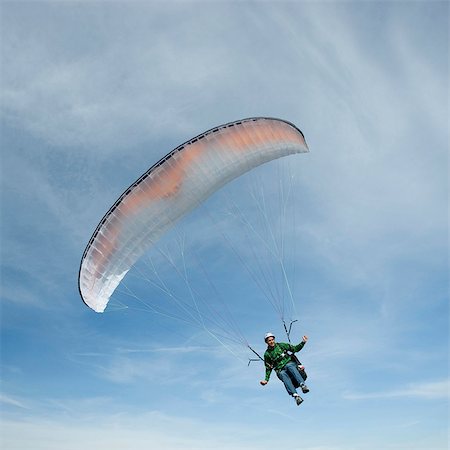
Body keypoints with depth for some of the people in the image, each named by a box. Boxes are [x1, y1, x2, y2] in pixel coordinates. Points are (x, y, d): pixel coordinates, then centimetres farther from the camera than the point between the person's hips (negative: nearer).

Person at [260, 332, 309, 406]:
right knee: (283, 375, -35)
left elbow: (295, 349, 7)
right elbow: (268, 368, 16)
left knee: (289, 366, -35)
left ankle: (303, 385, -50)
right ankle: (295, 395, -50)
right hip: (281, 371, 0)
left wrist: (303, 342, -6)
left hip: (290, 364, 0)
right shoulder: (267, 354, 9)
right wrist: (266, 379, 5)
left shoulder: (281, 345, 8)